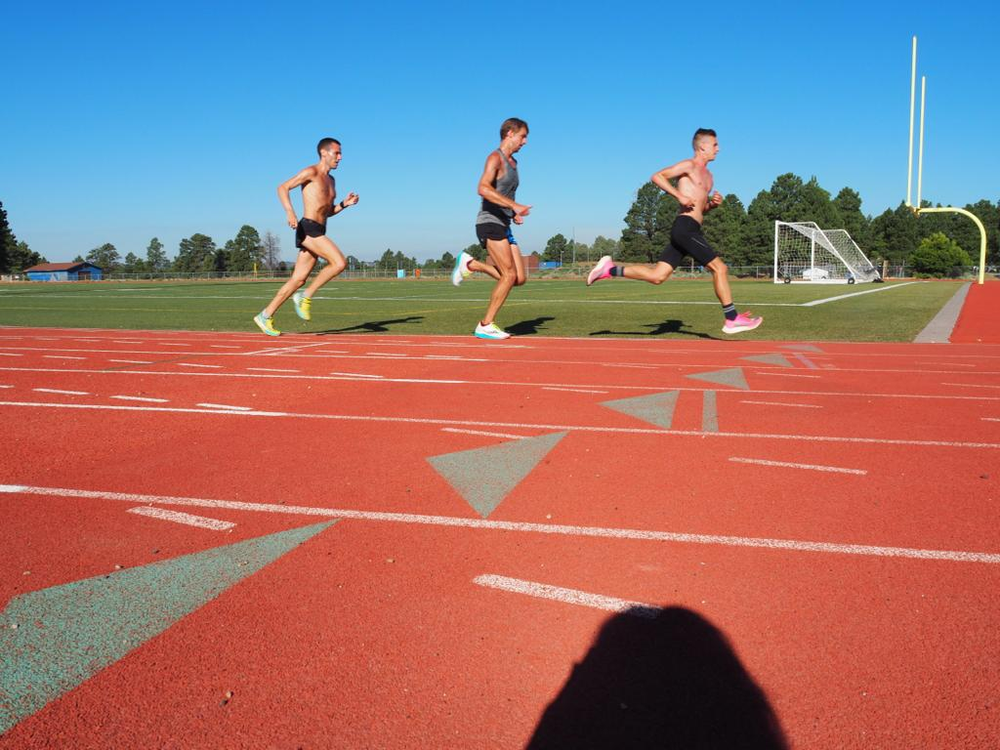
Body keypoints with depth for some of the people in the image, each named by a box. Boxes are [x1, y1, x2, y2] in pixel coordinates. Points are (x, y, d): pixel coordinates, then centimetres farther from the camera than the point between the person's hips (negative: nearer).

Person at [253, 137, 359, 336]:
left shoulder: (331, 180, 23)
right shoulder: (311, 172, -3)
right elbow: (282, 188, -8)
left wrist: (344, 204, 10)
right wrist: (290, 212, -23)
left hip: (318, 233, 9)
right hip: (308, 229, -9)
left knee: (298, 279, 6)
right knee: (340, 263, -21)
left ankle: (265, 316, 12)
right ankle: (306, 296, -9)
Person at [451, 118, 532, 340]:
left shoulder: (513, 162, 20)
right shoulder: (495, 158, -9)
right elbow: (483, 189, -27)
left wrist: (513, 213, 16)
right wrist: (514, 205, -31)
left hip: (503, 226, 9)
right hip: (490, 223, -9)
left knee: (519, 279, 0)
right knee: (510, 275, -14)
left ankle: (471, 265, 11)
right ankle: (485, 326, -6)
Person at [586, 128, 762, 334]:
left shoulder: (708, 175, 26)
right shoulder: (688, 165, -1)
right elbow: (657, 177, -11)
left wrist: (713, 203, 12)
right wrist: (680, 196, -17)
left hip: (689, 231, 9)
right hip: (685, 227, -9)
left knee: (657, 276, 1)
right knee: (719, 268, -6)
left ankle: (609, 269, 4)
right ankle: (732, 320, 0)